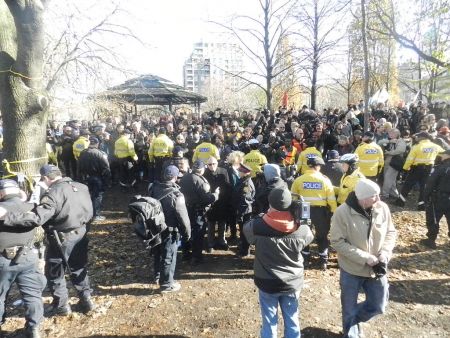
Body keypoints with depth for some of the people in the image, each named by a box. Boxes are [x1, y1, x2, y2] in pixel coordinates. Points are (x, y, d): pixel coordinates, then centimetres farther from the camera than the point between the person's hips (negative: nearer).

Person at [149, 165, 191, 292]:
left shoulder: (154, 188, -5)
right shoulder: (176, 195, -24)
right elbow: (183, 217, -20)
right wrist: (187, 233, -6)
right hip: (169, 231, -6)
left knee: (158, 253, 23)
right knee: (168, 257, 8)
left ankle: (157, 276, 42)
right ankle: (166, 284, 20)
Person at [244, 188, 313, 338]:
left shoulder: (257, 226, -22)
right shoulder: (302, 229, -17)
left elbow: (246, 228, 0)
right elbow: (309, 238, 6)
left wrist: (265, 216, 3)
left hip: (267, 283, -1)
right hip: (293, 283, 1)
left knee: (269, 322, 15)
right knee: (292, 321, 20)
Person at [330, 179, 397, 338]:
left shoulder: (382, 208, -11)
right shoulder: (342, 212, -24)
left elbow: (391, 232, 2)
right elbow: (337, 242, -20)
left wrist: (385, 252, -14)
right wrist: (364, 257, -23)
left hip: (376, 268, 4)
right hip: (351, 269, -3)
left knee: (378, 305, 18)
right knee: (349, 308, 16)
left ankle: (354, 320, 48)